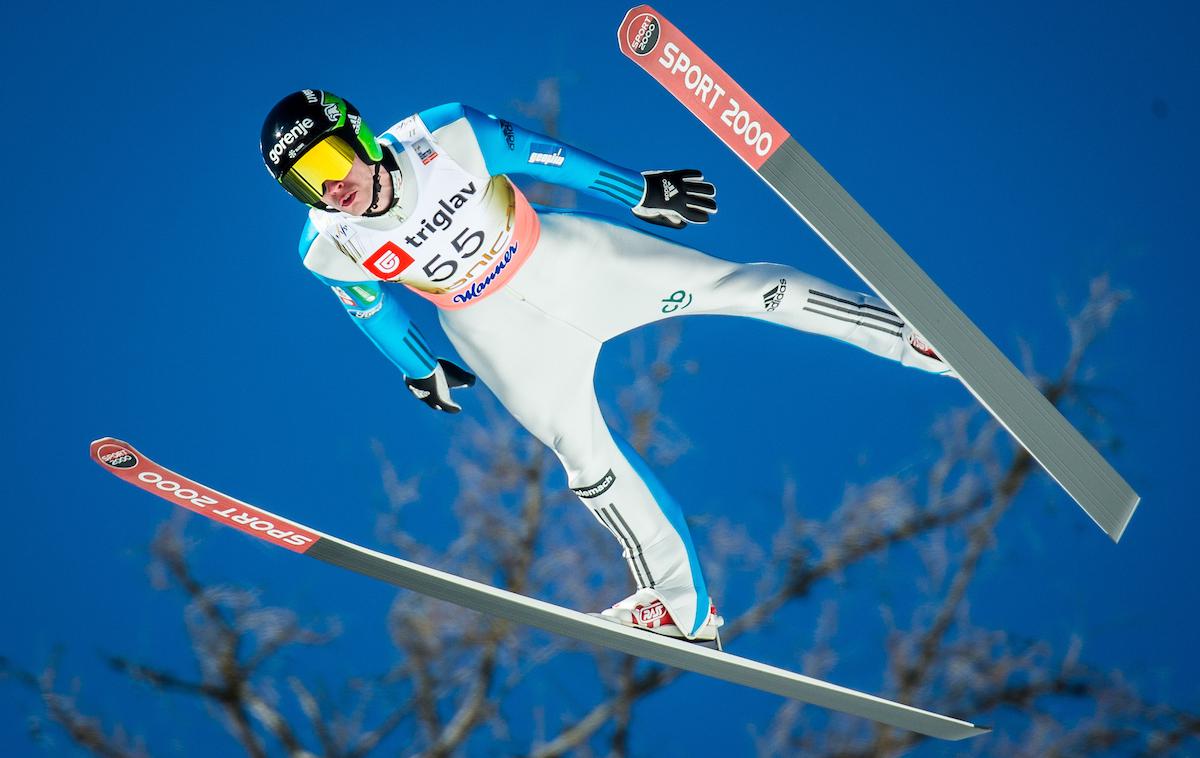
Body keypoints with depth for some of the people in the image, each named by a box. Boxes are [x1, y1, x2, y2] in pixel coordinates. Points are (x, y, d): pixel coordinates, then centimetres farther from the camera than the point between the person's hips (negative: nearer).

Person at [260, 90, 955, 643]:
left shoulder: (445, 137, -28)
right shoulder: (332, 249, -21)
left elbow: (539, 155, -12)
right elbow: (371, 306, 1)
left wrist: (643, 192, -5)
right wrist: (421, 372, 16)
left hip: (561, 256, -1)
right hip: (497, 329, 1)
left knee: (733, 285, -7)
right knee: (583, 452, -3)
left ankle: (914, 336, 2)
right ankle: (684, 607, 15)